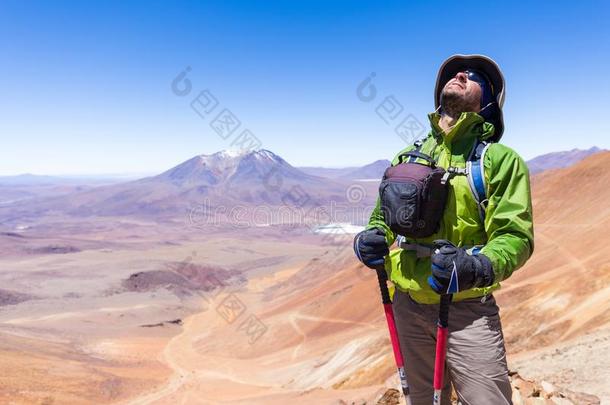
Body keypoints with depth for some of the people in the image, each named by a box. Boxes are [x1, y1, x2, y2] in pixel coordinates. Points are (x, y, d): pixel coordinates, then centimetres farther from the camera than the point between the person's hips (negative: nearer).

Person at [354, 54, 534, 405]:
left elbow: (515, 235, -13)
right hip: (408, 305, 5)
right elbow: (383, 213, 18)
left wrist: (479, 267, -34)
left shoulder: (500, 159, -6)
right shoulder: (406, 157, 8)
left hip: (468, 310, -4)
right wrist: (372, 237, -5)